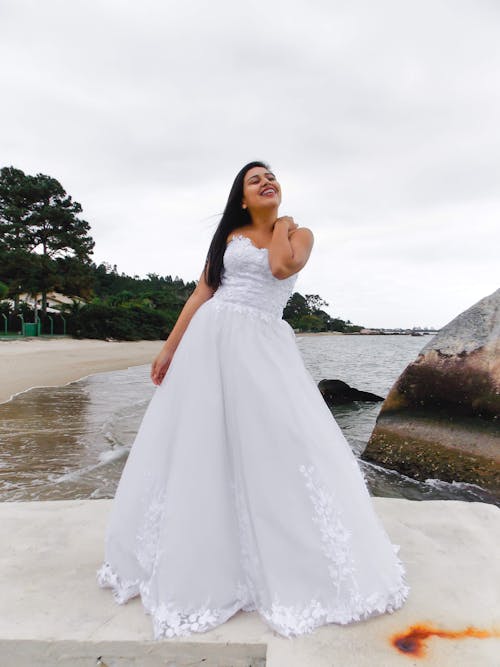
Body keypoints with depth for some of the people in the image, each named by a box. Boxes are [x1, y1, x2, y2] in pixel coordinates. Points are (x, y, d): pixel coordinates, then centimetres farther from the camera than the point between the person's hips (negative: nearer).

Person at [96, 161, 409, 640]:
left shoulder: (299, 233, 11)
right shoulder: (228, 235, 14)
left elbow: (282, 266, -13)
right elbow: (201, 293, 9)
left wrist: (280, 223, 5)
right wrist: (170, 347, 5)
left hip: (264, 344, -1)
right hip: (212, 339, 2)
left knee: (282, 441, -6)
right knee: (197, 445, 5)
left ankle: (290, 564, 15)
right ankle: (191, 561, 26)